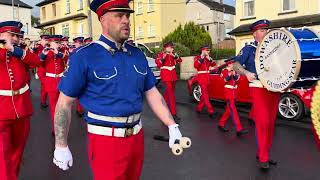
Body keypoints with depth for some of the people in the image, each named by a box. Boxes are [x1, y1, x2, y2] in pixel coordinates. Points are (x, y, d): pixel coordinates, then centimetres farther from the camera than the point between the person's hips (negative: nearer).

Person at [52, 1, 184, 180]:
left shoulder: (138, 55, 4)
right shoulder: (84, 57, -12)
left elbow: (152, 93, 7)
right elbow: (64, 103, -7)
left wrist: (172, 127, -1)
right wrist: (61, 147, -4)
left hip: (137, 136, 6)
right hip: (106, 140, -5)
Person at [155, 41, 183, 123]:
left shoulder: (173, 54, 13)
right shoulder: (161, 54, -3)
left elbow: (180, 60, 4)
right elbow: (158, 64, -12)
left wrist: (175, 56, -12)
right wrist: (163, 57, -21)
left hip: (173, 75, 6)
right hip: (166, 76, -6)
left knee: (168, 92, 16)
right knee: (171, 94, -13)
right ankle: (174, 114, -15)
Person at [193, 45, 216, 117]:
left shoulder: (208, 58, 15)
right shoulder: (198, 57, -4)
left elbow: (214, 64, 6)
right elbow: (195, 66, -19)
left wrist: (209, 59, -9)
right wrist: (201, 58, -23)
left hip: (207, 77, 7)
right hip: (202, 77, -7)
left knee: (204, 94, 11)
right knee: (205, 94, -10)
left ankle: (199, 108, 23)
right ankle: (211, 111, -14)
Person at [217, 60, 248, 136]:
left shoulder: (234, 71, 15)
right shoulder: (224, 71, -3)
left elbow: (237, 79, 4)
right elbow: (224, 81, -13)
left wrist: (234, 75, -14)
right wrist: (229, 75, -26)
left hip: (234, 92, 8)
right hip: (228, 92, -8)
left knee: (229, 109, 11)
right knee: (233, 110, -13)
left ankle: (221, 124, 24)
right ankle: (239, 129, -19)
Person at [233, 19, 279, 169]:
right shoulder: (249, 49, 4)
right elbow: (236, 65, -3)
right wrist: (247, 73, -22)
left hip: (274, 88, 6)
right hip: (258, 88, -5)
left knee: (271, 123, 7)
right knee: (263, 122, -12)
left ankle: (262, 153, 21)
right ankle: (263, 158, -3)